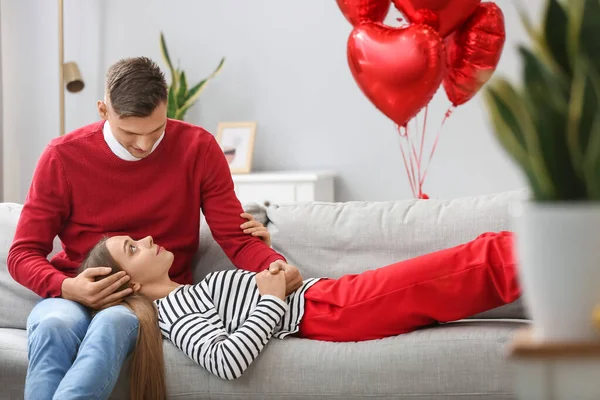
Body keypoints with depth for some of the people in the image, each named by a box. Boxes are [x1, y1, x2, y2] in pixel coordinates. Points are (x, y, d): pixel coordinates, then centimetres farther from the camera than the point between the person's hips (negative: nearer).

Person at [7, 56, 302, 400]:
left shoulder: (198, 149, -2)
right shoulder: (64, 156, -3)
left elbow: (236, 239, -2)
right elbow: (24, 253, 0)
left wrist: (277, 266, -25)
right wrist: (66, 287, -21)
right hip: (76, 295, 1)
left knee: (113, 324, -37)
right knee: (53, 326, -36)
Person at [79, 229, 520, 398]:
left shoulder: (187, 296, 20)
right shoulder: (176, 314, -8)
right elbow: (226, 360, -25)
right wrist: (273, 298, -17)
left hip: (326, 295, 9)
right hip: (325, 314, -9)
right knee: (477, 263, -12)